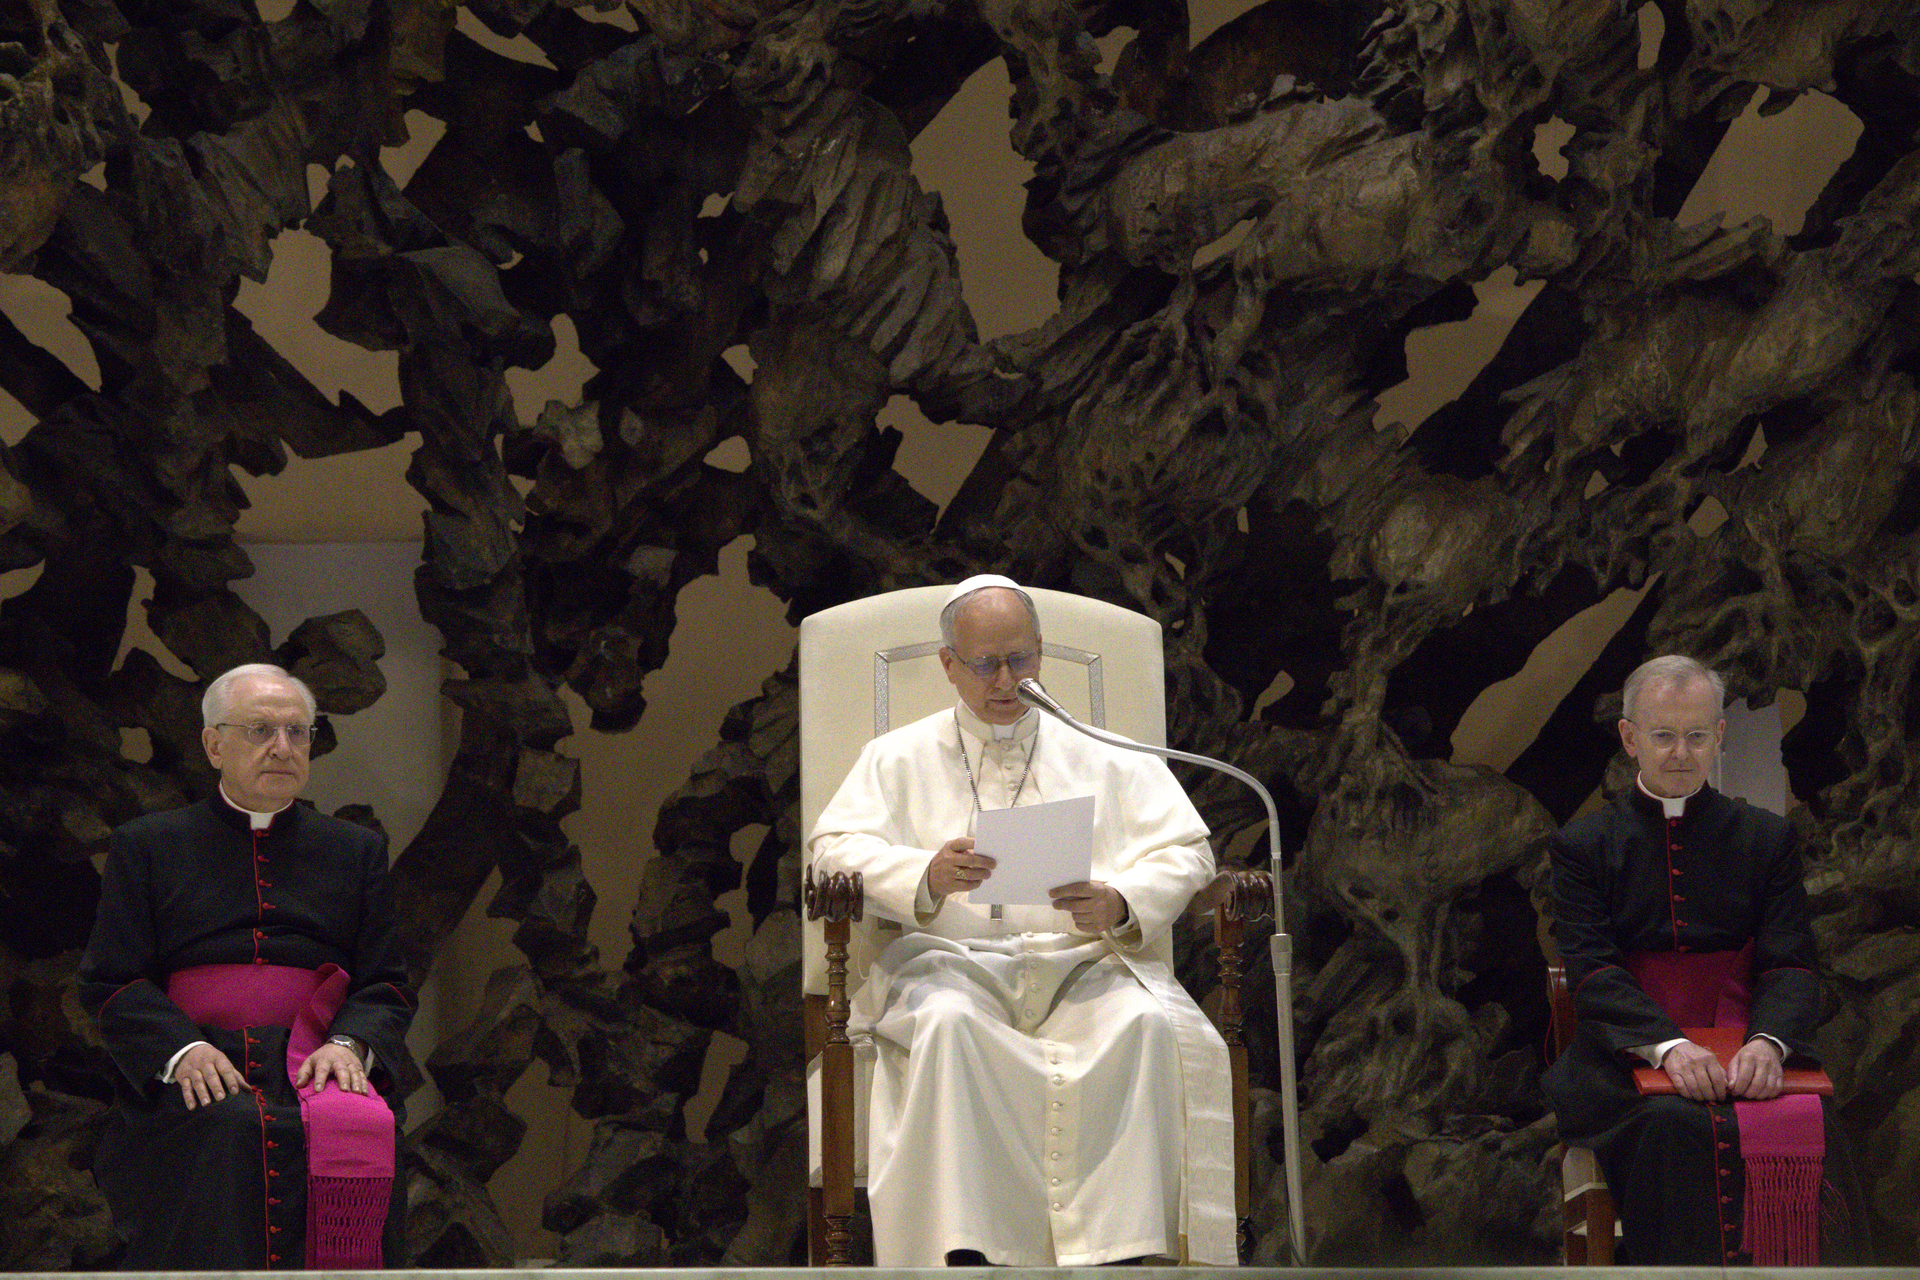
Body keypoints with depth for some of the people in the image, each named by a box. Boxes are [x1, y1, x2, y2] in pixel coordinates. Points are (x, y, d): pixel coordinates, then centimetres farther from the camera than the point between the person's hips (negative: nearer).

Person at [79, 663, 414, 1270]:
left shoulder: (356, 850, 21)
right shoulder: (147, 846, 15)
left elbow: (386, 984, 15)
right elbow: (110, 981, 7)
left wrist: (349, 1045, -8)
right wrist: (181, 1050, -12)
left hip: (317, 1060, 1)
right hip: (195, 1074, -1)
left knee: (354, 1129, -31)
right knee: (232, 1130, -34)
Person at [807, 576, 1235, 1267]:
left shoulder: (1106, 757, 20)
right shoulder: (900, 757, 19)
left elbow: (1184, 850, 10)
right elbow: (835, 847, 4)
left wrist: (1120, 904, -13)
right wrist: (926, 876, -17)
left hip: (1086, 959, 1)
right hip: (951, 957, -1)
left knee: (1150, 1026, -32)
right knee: (946, 1025, -36)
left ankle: (1125, 1247, -35)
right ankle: (968, 1250, -40)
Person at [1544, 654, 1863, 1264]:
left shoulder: (1767, 838, 15)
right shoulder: (1585, 844, 11)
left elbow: (1790, 964, 6)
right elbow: (1592, 969, -1)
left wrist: (1767, 1043, -18)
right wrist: (1668, 1046, -21)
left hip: (1743, 1050, 1)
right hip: (1627, 1055, -1)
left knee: (1804, 1126, -32)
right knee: (1672, 1126, -36)